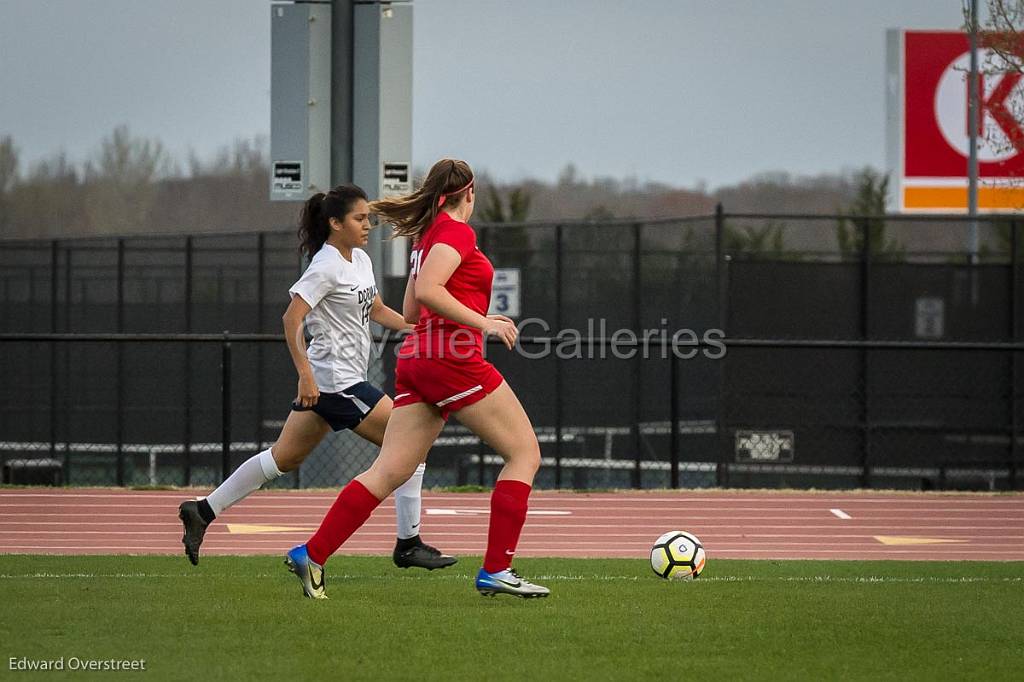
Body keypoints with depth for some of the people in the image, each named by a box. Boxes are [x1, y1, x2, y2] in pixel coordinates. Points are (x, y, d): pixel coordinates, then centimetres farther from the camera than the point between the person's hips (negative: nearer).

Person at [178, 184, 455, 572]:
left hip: (323, 381, 10)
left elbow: (377, 310, 25)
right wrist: (306, 374, -25)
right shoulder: (327, 267, -16)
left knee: (285, 457, 14)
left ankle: (203, 511, 17)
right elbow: (292, 318, -20)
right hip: (336, 380, -10)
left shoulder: (360, 260, 12)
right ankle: (408, 545, -2)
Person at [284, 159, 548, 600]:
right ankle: (496, 570, -5)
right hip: (453, 358, -9)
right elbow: (427, 290, -21)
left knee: (388, 472, 4)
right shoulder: (456, 232, -6)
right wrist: (482, 323, -18)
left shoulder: (427, 234, 20)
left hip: (417, 356, 9)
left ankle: (311, 554, -4)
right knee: (525, 453, 1)